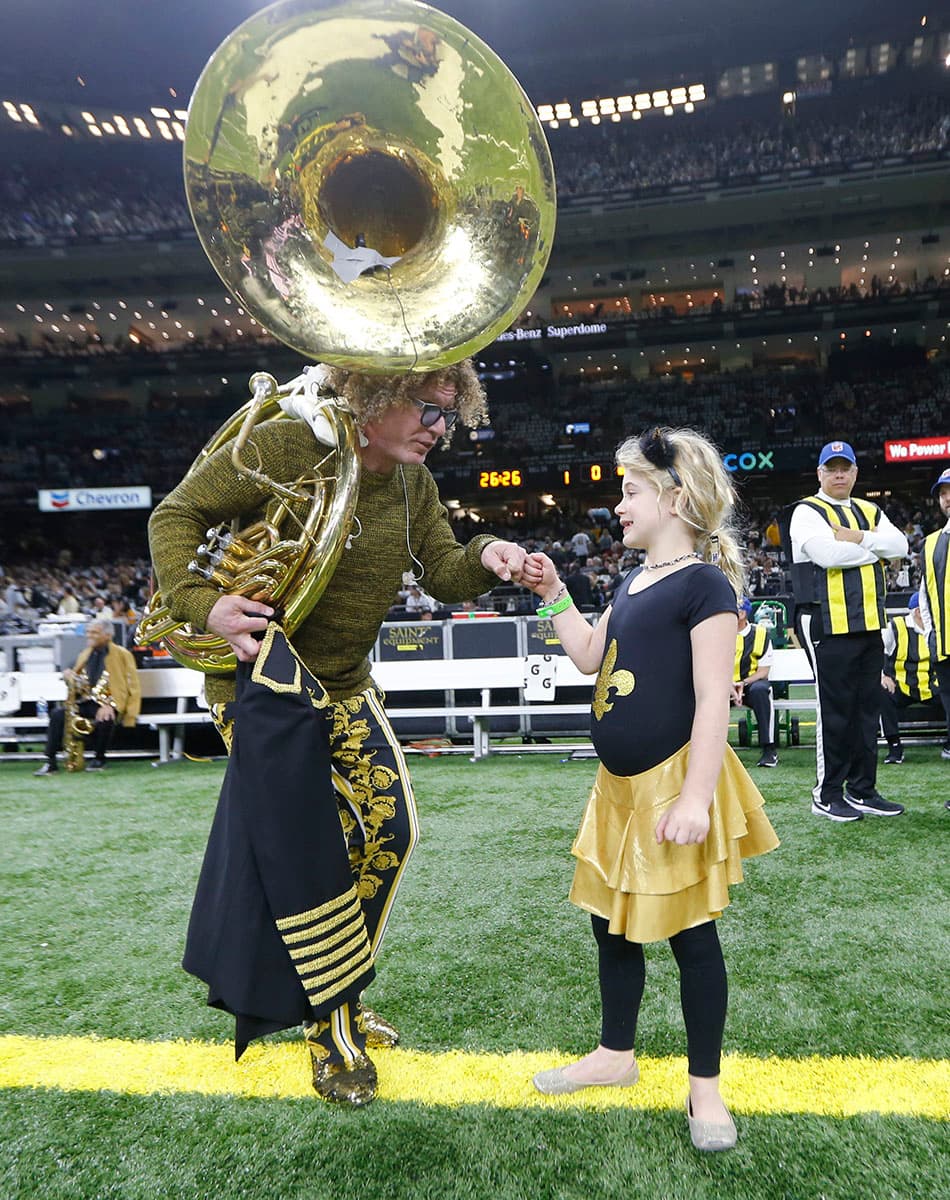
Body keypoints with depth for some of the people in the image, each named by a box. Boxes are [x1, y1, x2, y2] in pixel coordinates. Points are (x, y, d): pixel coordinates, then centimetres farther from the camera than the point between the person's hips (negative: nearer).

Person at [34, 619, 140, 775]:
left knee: (104, 719, -37)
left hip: (107, 704, -5)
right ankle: (50, 762, -20)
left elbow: (132, 686, -6)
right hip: (85, 703, 5)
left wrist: (110, 707, -20)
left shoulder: (122, 655, 1)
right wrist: (69, 676, 0)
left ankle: (99, 758, -10)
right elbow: (75, 680, 27)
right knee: (57, 714, -22)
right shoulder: (85, 655, 20)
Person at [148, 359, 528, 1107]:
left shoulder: (413, 483, 1)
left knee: (389, 829, 7)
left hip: (346, 685, 7)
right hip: (264, 678, -7)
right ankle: (332, 1032, 19)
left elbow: (445, 576, 0)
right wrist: (202, 603, -28)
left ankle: (335, 997, 30)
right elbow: (177, 516, -13)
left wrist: (486, 559, -22)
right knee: (303, 858, -3)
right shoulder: (284, 446, -19)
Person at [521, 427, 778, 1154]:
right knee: (611, 923, 19)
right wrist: (554, 594, 12)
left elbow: (713, 702, -19)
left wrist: (696, 797, -23)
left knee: (690, 932, 6)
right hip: (622, 786, 9)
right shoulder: (636, 582, 12)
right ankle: (616, 1054, 38)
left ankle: (705, 1086, 26)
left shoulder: (704, 584, -14)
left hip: (674, 784, -9)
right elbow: (590, 657, 18)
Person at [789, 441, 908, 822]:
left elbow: (900, 545, 1)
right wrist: (874, 549, -5)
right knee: (835, 711, -2)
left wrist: (857, 538, -13)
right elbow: (828, 554, -20)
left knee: (867, 708, 11)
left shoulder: (870, 512, 17)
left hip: (869, 626, 7)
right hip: (828, 627, -7)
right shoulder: (807, 512, -3)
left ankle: (862, 791, 21)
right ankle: (827, 795, 10)